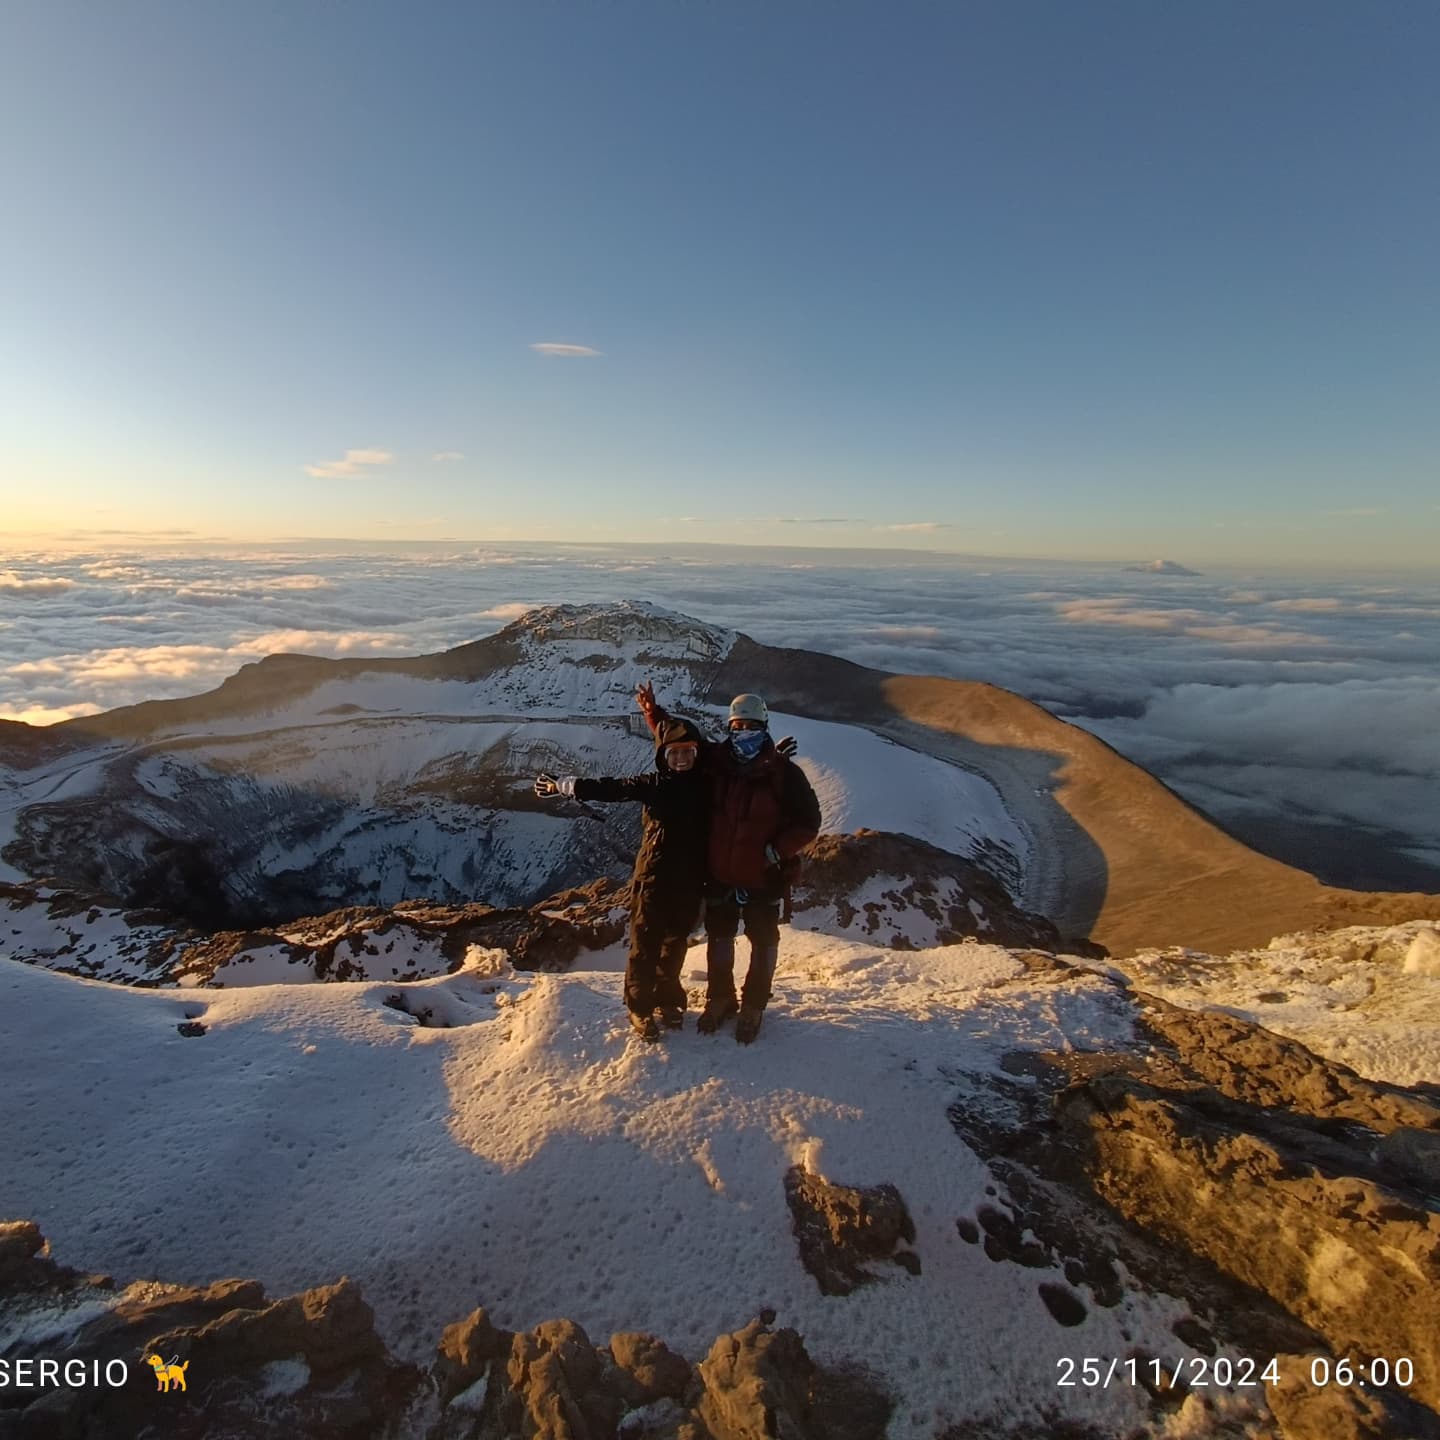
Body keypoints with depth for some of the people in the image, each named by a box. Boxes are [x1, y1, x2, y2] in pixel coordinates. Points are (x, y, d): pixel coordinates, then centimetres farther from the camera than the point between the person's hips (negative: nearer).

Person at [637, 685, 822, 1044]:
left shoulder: (783, 772, -16)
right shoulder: (715, 760, -6)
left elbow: (808, 821, -12)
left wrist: (777, 851, -20)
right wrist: (654, 712, 1)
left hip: (762, 879, -3)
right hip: (718, 875, 3)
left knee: (763, 942, 13)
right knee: (718, 938, 19)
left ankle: (753, 1006, 33)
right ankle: (719, 999, 40)